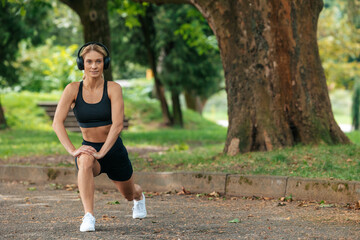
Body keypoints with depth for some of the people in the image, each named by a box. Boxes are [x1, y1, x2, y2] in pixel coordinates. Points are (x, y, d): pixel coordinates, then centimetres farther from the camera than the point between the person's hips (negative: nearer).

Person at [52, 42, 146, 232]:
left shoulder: (113, 89, -15)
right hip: (88, 148, 0)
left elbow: (117, 125, -23)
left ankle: (139, 197, 63)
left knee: (130, 194, 23)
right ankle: (88, 217, -40)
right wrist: (72, 150, -29)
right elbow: (57, 122, -17)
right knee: (85, 161, -39)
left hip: (113, 150, 1)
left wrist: (101, 152, -31)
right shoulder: (73, 89, -11)